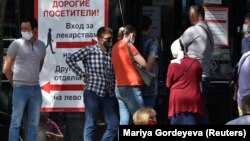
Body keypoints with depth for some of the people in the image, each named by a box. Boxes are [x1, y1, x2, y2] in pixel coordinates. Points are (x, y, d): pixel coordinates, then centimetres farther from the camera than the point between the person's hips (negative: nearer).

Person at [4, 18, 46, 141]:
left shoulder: (41, 45, 7)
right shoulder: (16, 44, -7)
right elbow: (7, 68, -4)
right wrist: (14, 83, 1)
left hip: (36, 89, 5)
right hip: (20, 89, -5)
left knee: (34, 123, 7)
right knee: (16, 122, -3)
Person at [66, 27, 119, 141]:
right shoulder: (89, 51, -4)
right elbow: (70, 60, -8)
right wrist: (82, 75, -8)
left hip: (109, 95, 5)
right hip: (93, 92, -5)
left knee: (114, 125, 1)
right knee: (90, 125, -1)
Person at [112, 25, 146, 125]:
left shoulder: (115, 46, 13)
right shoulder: (129, 46, -10)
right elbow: (143, 64, -8)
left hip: (119, 87, 8)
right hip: (131, 87, -8)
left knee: (124, 120, 5)